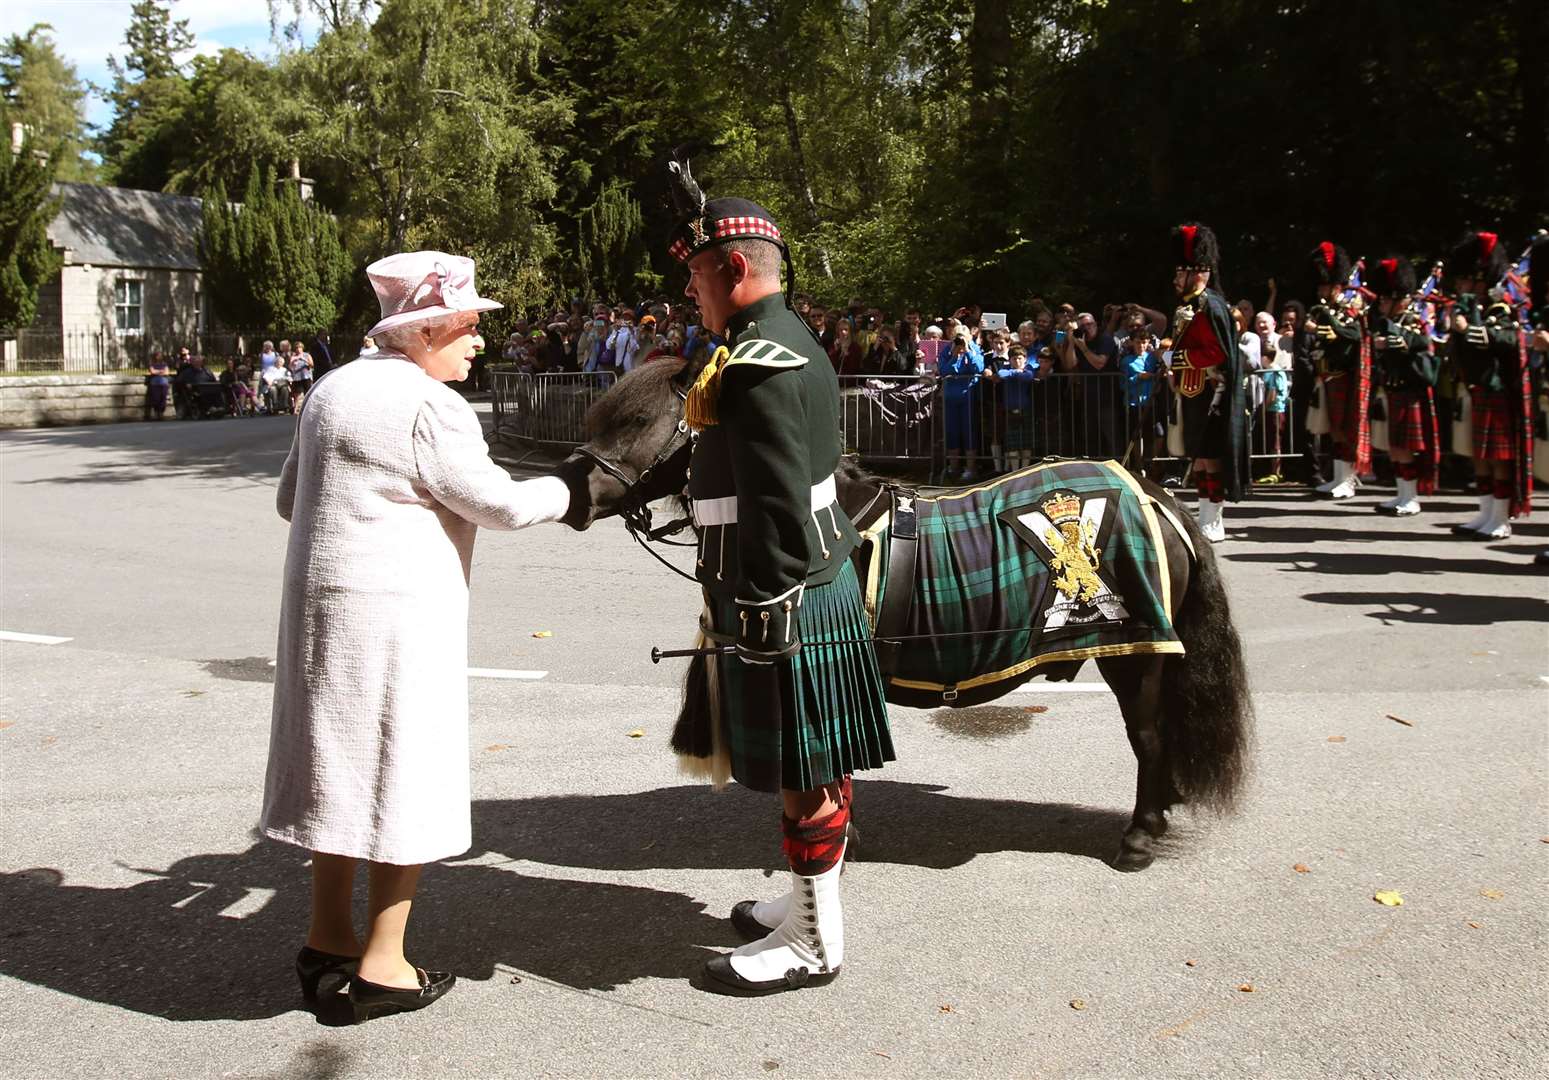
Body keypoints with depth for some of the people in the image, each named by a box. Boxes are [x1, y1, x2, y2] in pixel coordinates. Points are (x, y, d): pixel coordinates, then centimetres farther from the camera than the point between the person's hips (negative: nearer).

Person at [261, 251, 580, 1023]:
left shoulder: (334, 388, 13)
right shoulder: (428, 406, -15)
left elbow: (291, 498, 19)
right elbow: (502, 505, -12)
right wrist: (570, 489, 4)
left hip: (320, 602, 9)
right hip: (395, 610, -9)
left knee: (340, 760, 16)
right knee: (400, 775, 0)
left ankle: (328, 937, 27)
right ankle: (382, 968, 7)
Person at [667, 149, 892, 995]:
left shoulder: (759, 363, -19)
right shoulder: (792, 343, 14)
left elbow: (779, 505, -24)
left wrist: (761, 611, -20)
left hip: (783, 599, -10)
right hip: (818, 583, 10)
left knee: (804, 775, 1)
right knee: (816, 767, 19)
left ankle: (814, 943, 13)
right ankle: (810, 898, 33)